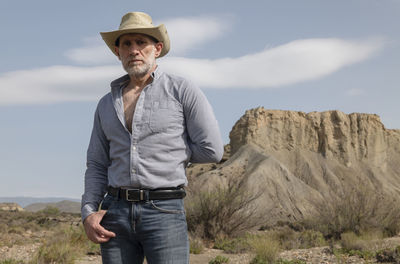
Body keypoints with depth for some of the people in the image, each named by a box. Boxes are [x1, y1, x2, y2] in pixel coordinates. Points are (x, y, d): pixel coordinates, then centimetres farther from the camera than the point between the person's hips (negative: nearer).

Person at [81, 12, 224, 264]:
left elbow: (212, 149, -5)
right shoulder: (107, 105, 15)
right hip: (116, 214, 5)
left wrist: (163, 151, 4)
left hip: (164, 212, -4)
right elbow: (97, 165, 16)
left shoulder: (182, 91, 0)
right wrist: (88, 213, 0)